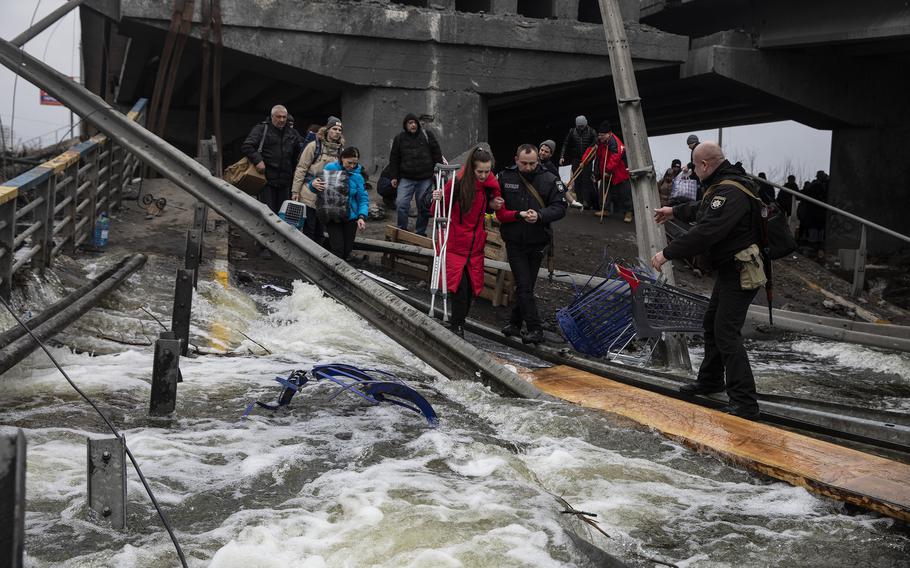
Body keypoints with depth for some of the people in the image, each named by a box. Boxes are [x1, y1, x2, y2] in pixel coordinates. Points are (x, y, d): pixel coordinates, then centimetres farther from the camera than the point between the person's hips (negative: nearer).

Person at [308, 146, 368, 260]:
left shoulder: (357, 176, -4)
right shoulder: (329, 168, -6)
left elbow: (363, 199, -3)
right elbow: (318, 188, 5)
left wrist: (362, 217, -18)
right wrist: (313, 184, -19)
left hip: (350, 217, 2)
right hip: (331, 216, -2)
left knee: (347, 250, 11)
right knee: (338, 248, -14)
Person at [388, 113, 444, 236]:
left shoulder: (427, 135, 6)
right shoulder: (399, 138, 8)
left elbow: (437, 154, 8)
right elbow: (394, 159, 11)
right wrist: (393, 176, 6)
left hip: (425, 179, 0)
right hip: (406, 178, 0)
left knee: (423, 206, 5)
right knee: (401, 204, -12)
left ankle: (420, 232, 16)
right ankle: (402, 230, 2)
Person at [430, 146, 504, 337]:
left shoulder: (490, 185, 0)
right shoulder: (458, 183, -16)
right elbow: (436, 212, -10)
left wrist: (494, 205, -3)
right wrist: (437, 200, -32)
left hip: (475, 245, 5)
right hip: (455, 244, -5)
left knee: (472, 286, 7)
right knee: (459, 285, -12)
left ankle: (459, 321, 24)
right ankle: (457, 326, 1)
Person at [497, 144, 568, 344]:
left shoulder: (550, 180, -4)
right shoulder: (505, 177, -1)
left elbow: (559, 207, -8)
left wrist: (540, 215, -25)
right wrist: (518, 214, -11)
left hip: (537, 242, 1)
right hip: (514, 242, 0)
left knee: (526, 286, 10)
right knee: (524, 286, -5)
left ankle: (515, 322, 22)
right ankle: (535, 329, -4)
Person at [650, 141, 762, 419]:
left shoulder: (731, 193, -26)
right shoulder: (722, 186, 9)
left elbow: (705, 233, -32)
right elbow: (703, 208, 31)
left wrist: (668, 253, -25)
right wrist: (675, 211, 44)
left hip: (739, 274, -11)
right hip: (729, 269, 11)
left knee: (726, 334, -13)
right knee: (712, 323, 23)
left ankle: (744, 402, -13)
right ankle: (710, 380, 41)